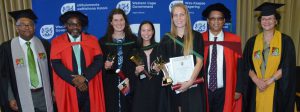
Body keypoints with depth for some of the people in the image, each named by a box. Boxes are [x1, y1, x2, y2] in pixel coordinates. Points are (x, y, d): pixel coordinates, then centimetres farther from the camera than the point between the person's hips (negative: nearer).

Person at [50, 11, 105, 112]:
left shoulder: (92, 40, 8)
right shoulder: (57, 42, 4)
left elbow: (99, 61, -1)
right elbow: (56, 65, -5)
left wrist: (85, 77, -13)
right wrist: (74, 79, -14)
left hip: (91, 87, 1)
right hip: (68, 88, -1)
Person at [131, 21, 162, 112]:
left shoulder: (159, 48, 6)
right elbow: (131, 72, 9)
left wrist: (159, 70, -11)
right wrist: (136, 71, -10)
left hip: (156, 87, 0)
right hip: (140, 88, 0)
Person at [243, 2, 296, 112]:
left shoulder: (286, 41, -1)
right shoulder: (252, 41, 6)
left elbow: (288, 67, -7)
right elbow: (246, 65, 2)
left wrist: (269, 81, -15)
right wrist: (257, 81, -13)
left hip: (278, 89, -2)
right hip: (255, 89, 2)